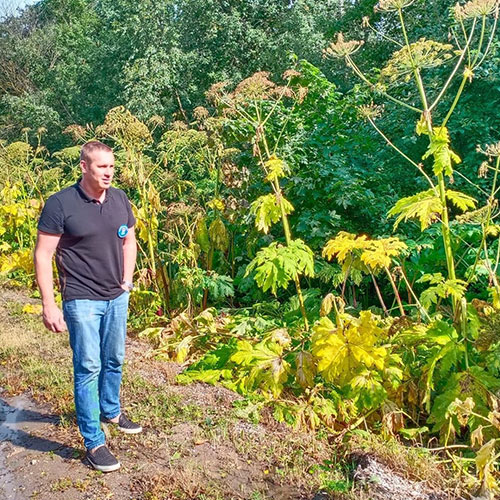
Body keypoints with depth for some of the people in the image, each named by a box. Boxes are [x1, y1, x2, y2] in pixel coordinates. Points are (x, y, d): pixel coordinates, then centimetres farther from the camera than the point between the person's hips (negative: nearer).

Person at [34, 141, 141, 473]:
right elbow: (43, 256, -13)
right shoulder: (60, 204, -14)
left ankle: (111, 411, 43)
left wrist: (127, 280, 7)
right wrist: (49, 306, -16)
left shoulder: (120, 199, 1)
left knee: (115, 360, 18)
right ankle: (94, 443, 11)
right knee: (88, 368, -1)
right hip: (82, 300, -5)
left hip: (117, 297, 5)